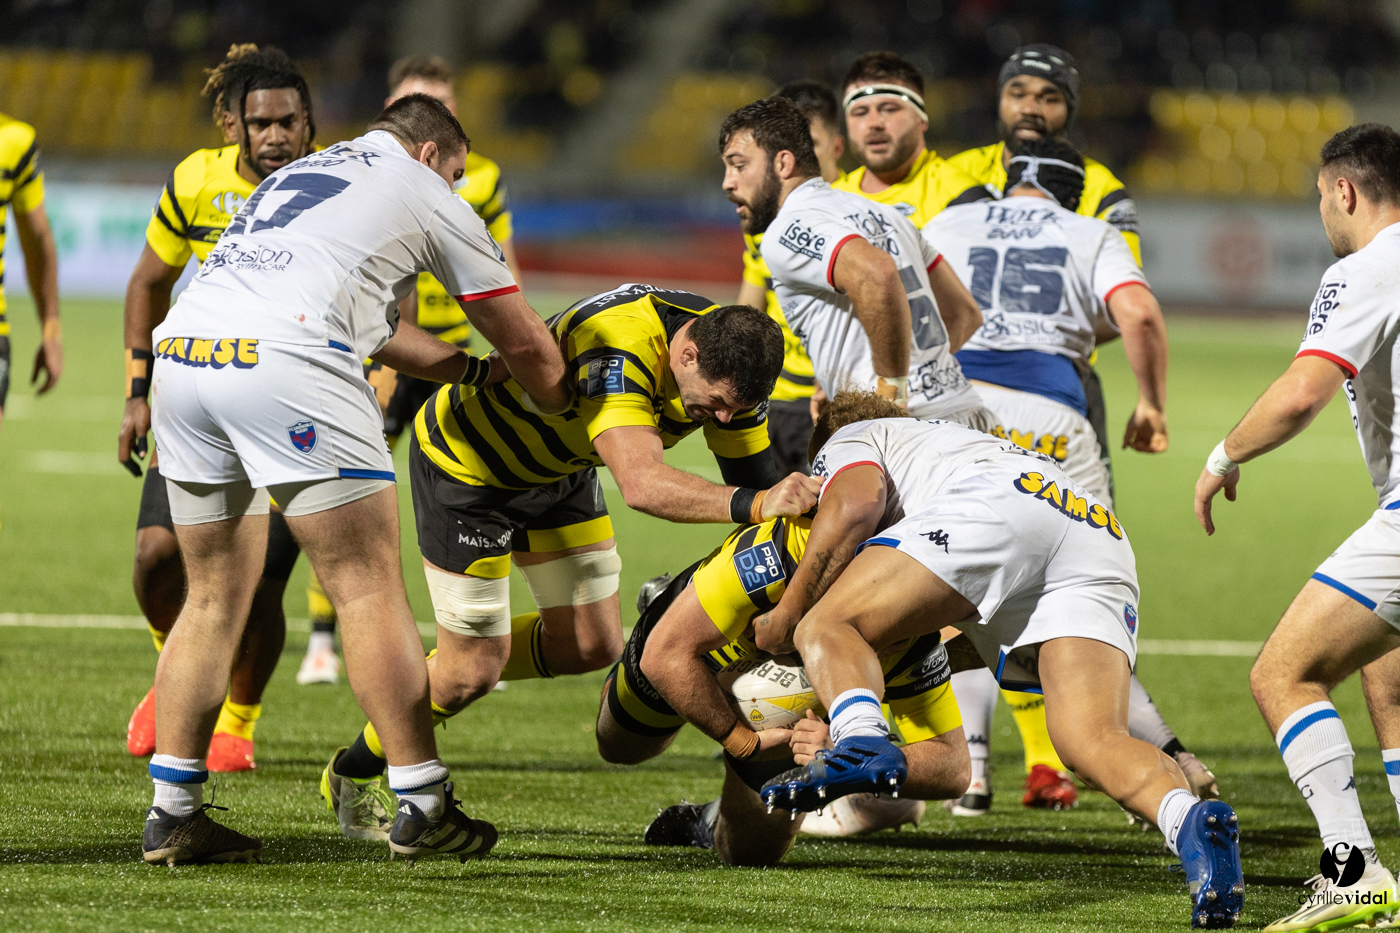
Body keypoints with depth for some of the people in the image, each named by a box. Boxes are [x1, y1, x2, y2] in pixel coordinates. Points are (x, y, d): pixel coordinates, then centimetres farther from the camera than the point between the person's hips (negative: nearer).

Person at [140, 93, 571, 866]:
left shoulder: (296, 175, 35)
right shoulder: (425, 194, 17)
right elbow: (525, 344, 25)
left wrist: (471, 368, 51)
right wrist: (562, 405, 44)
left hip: (180, 352, 7)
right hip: (285, 361, -7)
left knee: (213, 595, 15)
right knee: (369, 588, 1)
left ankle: (171, 812, 11)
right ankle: (422, 809, 3)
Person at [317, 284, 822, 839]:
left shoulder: (729, 365, -19)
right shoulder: (614, 351, -43)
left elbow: (753, 476, -7)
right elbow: (641, 484, -55)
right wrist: (756, 503, -67)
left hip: (558, 469, 8)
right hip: (463, 457, -8)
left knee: (591, 646, 5)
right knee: (475, 668, -5)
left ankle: (439, 675, 29)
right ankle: (354, 774, 21)